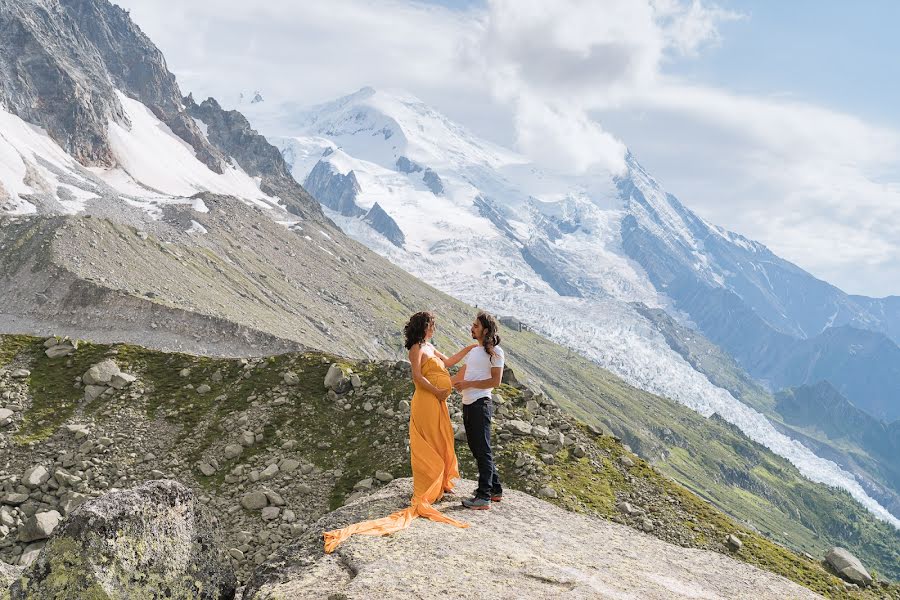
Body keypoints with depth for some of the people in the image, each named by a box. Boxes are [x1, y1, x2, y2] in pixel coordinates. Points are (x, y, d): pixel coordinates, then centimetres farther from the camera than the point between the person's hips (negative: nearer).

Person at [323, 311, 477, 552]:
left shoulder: (429, 347, 18)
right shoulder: (417, 348, -10)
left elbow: (448, 362, 27)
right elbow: (417, 376, -20)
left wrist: (468, 349, 24)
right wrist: (436, 391, -20)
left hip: (437, 403, 9)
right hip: (426, 401, -9)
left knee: (441, 444, 14)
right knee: (428, 446, -5)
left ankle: (440, 485, 25)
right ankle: (425, 493, 1)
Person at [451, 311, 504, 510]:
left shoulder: (495, 352, -8)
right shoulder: (473, 350, 18)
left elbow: (496, 381, -14)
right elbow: (460, 376, 24)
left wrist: (469, 384, -13)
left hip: (481, 404, -9)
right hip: (468, 404, 9)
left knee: (482, 450, -6)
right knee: (477, 449, 13)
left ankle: (484, 497, -3)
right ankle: (495, 489, 24)